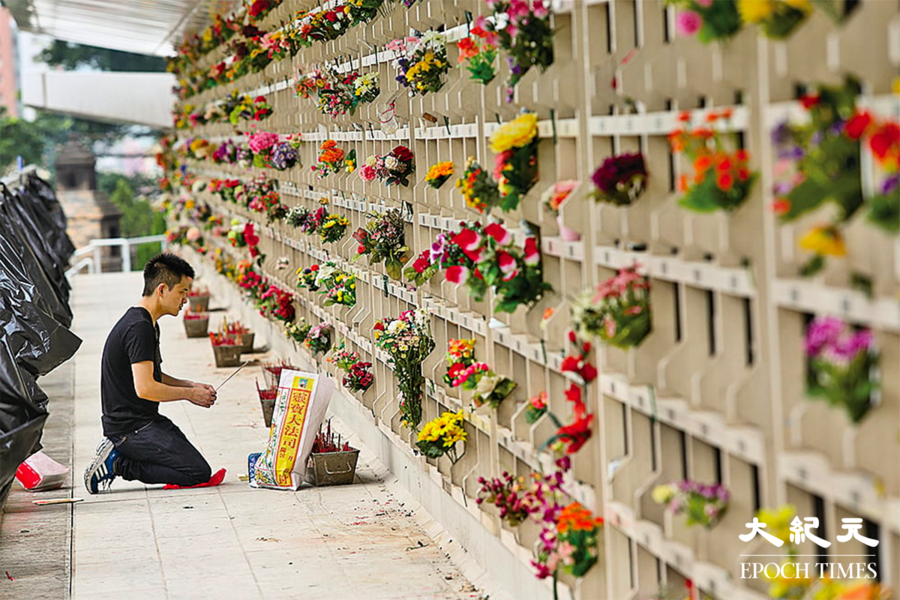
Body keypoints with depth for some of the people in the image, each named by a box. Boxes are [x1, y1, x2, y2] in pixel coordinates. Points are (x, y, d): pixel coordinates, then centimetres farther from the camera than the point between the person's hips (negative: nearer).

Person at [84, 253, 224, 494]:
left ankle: (117, 457, 7)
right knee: (199, 473, -13)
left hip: (145, 421, 10)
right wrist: (188, 394, -10)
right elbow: (145, 388, -24)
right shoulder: (139, 327, -18)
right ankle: (119, 463, -8)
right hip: (131, 426, -10)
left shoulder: (147, 324, 15)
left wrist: (190, 385, 10)